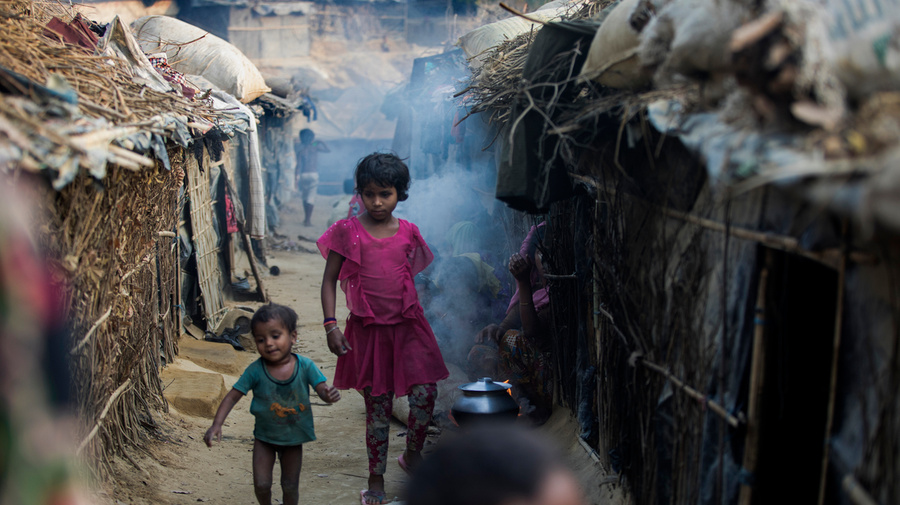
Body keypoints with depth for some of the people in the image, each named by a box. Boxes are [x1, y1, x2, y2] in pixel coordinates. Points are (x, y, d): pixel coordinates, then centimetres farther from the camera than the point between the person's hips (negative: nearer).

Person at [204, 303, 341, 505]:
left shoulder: (305, 366, -17)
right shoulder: (255, 371, -18)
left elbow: (322, 388, -20)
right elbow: (232, 397, -13)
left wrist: (329, 395, -45)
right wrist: (216, 425, -23)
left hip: (294, 437, 0)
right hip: (265, 437, 0)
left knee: (290, 486, 10)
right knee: (261, 484, 1)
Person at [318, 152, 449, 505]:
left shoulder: (408, 233, 4)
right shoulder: (347, 231, -4)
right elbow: (329, 280, 0)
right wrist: (330, 324, -9)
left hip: (407, 324, 2)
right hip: (367, 329, -2)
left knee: (425, 392, -10)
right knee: (378, 407, 4)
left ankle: (412, 455, 17)